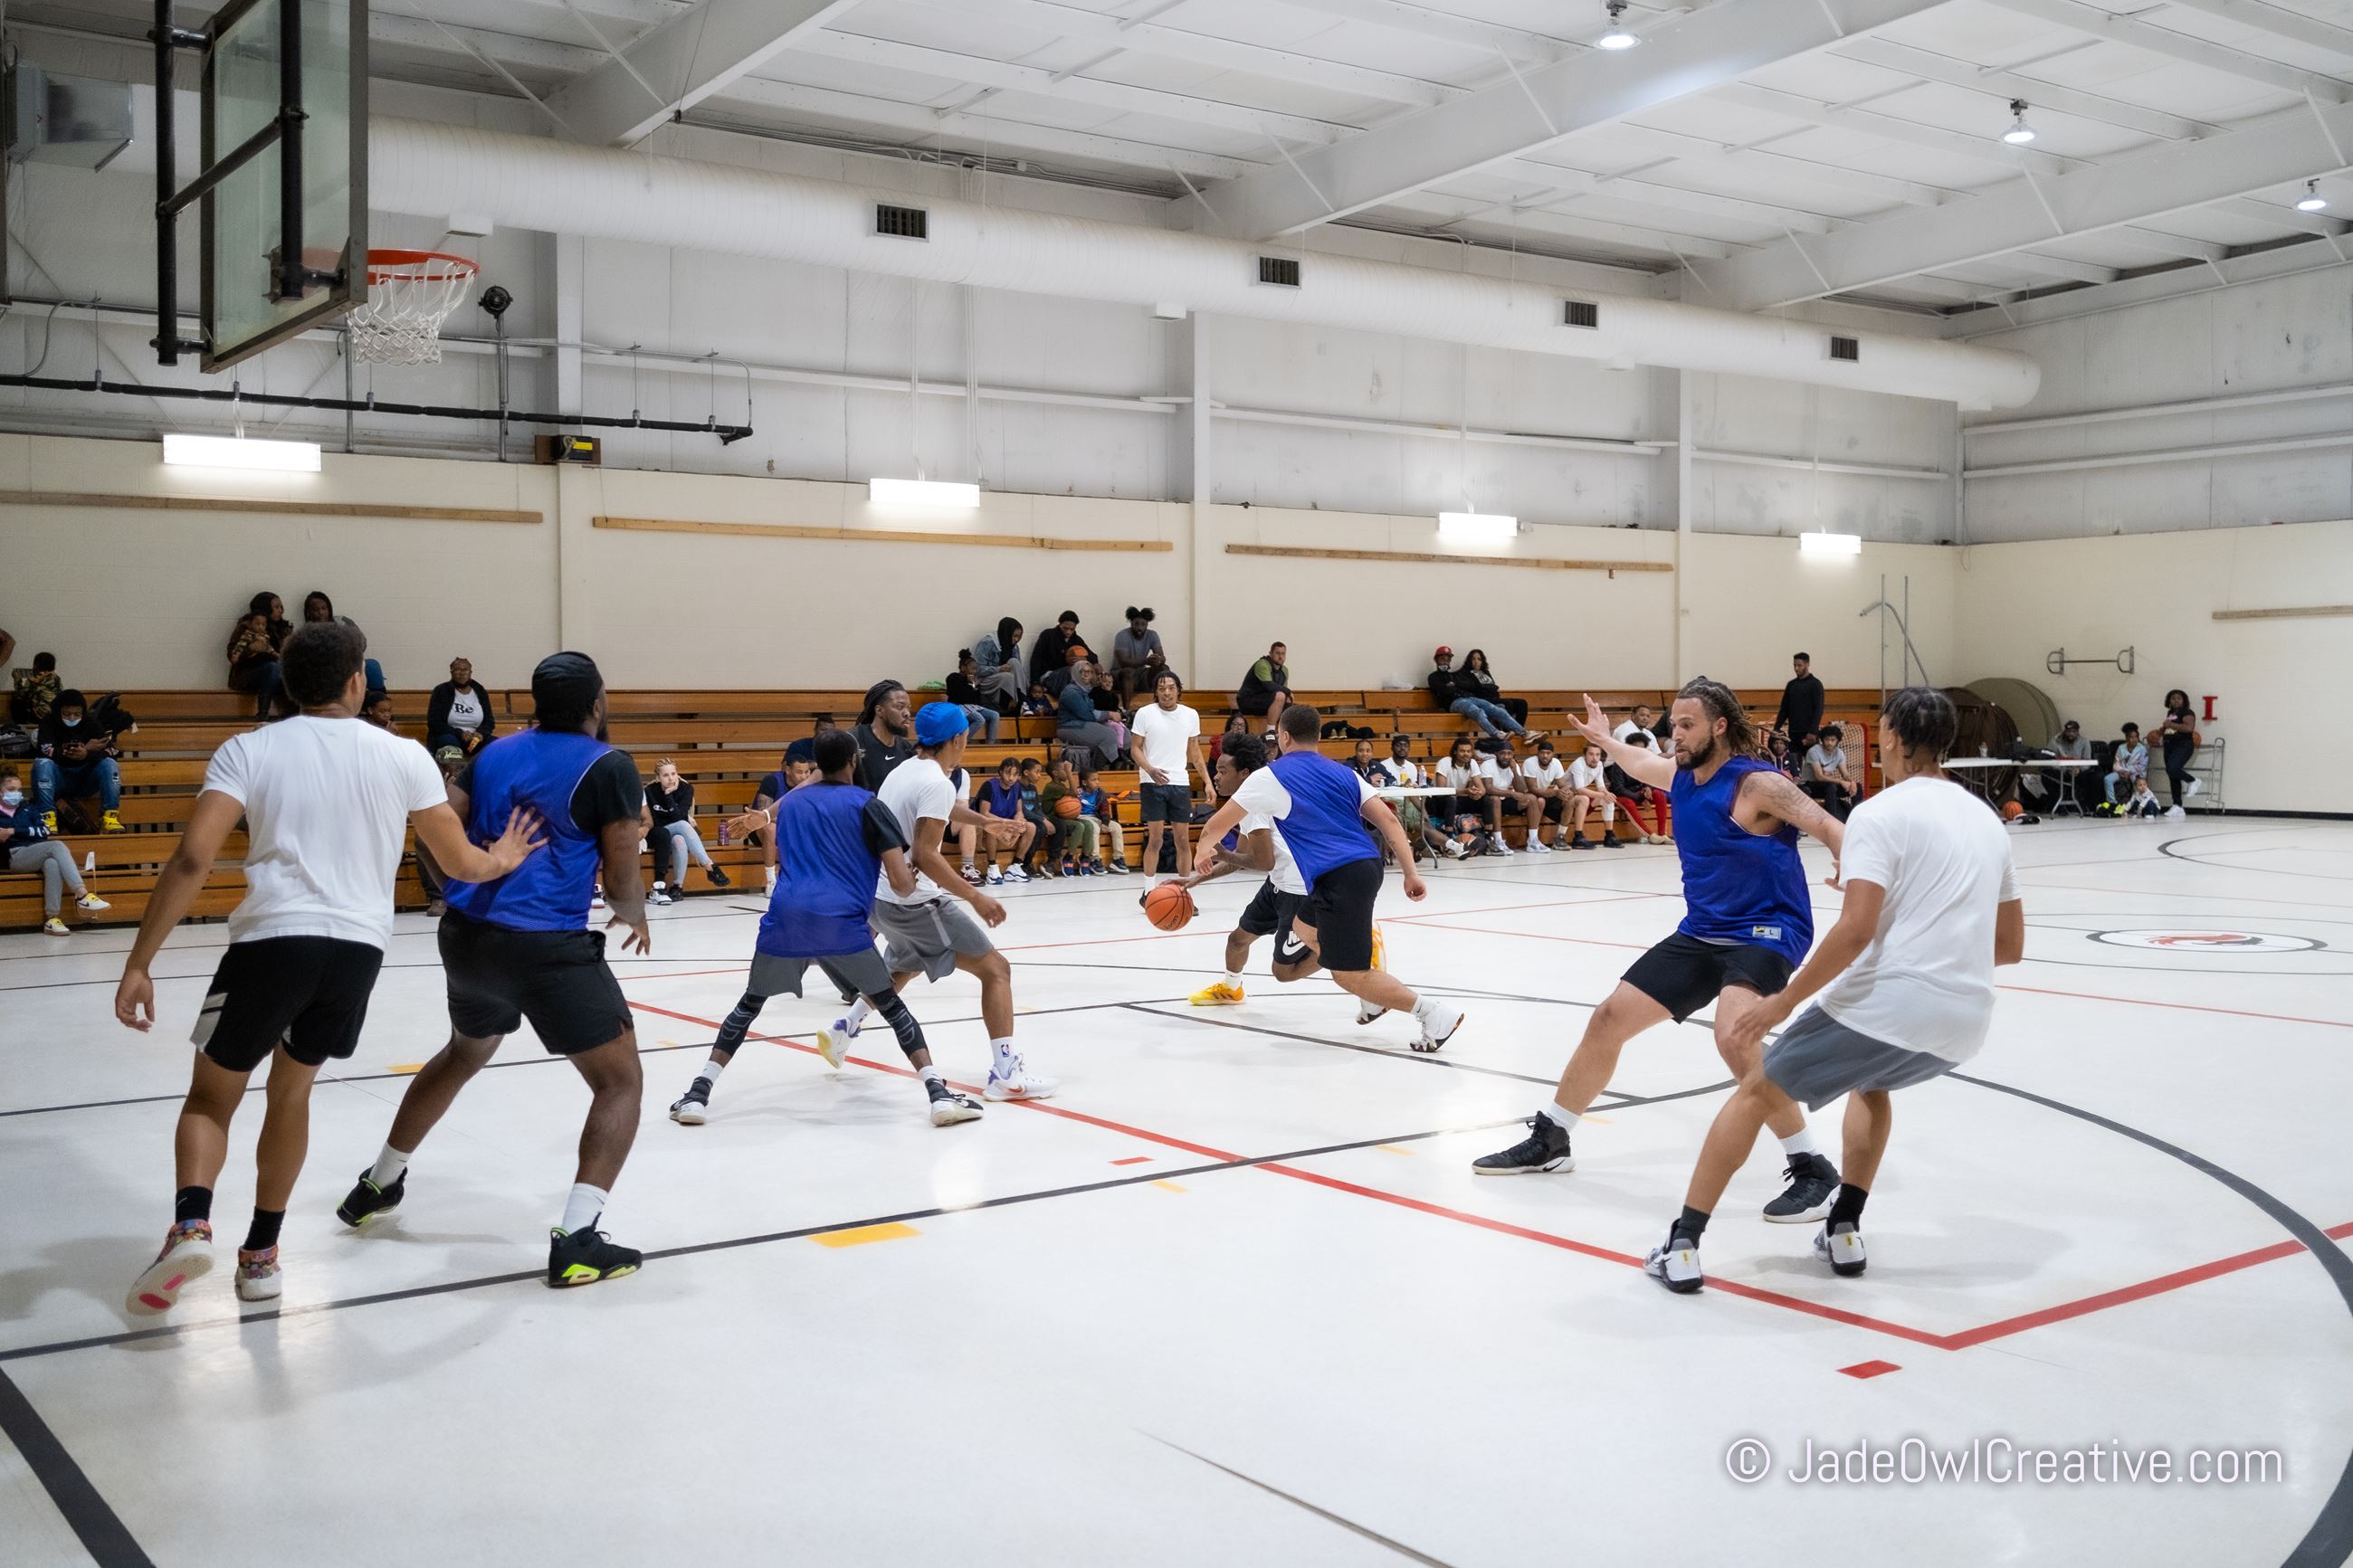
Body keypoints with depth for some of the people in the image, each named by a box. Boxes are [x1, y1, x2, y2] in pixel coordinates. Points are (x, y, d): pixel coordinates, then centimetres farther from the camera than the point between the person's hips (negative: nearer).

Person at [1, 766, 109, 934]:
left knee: (52, 863, -36)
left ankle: (51, 918, -44)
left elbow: (44, 831, 8)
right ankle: (82, 896, -42)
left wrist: (14, 831, -3)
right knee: (56, 846, -31)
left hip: (36, 854, 3)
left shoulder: (27, 808, 23)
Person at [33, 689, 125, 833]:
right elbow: (46, 751, -21)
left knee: (110, 764, -24)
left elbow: (110, 750, -13)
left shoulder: (91, 722, -2)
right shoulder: (49, 723, -5)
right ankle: (47, 816, -31)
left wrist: (87, 754, -35)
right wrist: (86, 748, -25)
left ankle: (110, 816, -28)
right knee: (42, 764, -29)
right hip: (60, 781, -1)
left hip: (86, 780, 1)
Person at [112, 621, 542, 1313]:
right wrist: (501, 860, 36)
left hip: (272, 939, -2)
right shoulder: (404, 756, 7)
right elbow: (460, 861, 13)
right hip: (358, 946, 2)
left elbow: (192, 860, -8)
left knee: (211, 1096, 16)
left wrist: (139, 963, -4)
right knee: (290, 1090, 24)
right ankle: (261, 1255, 27)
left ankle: (191, 1226, -9)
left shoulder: (248, 750, 3)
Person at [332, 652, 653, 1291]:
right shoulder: (608, 766, -5)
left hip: (466, 933, 7)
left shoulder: (496, 752, 12)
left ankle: (377, 1185, 47)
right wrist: (635, 918, 16)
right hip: (550, 947, -7)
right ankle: (575, 1239, -10)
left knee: (465, 1054, 33)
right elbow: (622, 880, -6)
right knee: (620, 1082, 3)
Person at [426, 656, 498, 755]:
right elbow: (434, 723, -6)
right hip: (447, 736, -2)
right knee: (448, 741, -39)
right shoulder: (440, 691, 1)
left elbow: (489, 721, 10)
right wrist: (459, 733, -21)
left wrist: (480, 733, -14)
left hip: (474, 738, 2)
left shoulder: (480, 692, 10)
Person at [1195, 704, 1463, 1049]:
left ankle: (1434, 1012, -10)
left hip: (1339, 878, -8)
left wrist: (1205, 850, 30)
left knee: (1350, 976, -1)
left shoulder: (1270, 776, 3)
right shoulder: (1341, 772, 19)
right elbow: (1388, 819, 9)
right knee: (1304, 928, 29)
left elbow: (1214, 827, 9)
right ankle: (1372, 996, 24)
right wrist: (1410, 873, 8)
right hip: (1368, 866, 8)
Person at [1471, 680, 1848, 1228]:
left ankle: (1813, 1170, -18)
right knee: (1608, 1019, 8)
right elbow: (1639, 764, 30)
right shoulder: (1680, 776, 6)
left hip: (1765, 933, -8)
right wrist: (1603, 739, 47)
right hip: (1700, 933, 8)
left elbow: (1828, 828, -23)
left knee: (1733, 1038, -33)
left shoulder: (1757, 783, -16)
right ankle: (1548, 1141, 25)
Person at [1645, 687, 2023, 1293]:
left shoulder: (1880, 814, -7)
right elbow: (2011, 945, 20)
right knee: (1870, 1084, 37)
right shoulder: (1986, 819, 16)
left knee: (1756, 1091, 11)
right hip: (1964, 1025, 7)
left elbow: (1855, 930, -18)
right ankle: (1844, 1231, 29)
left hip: (1884, 1006, -7)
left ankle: (1682, 1247, 8)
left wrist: (1783, 1002, -10)